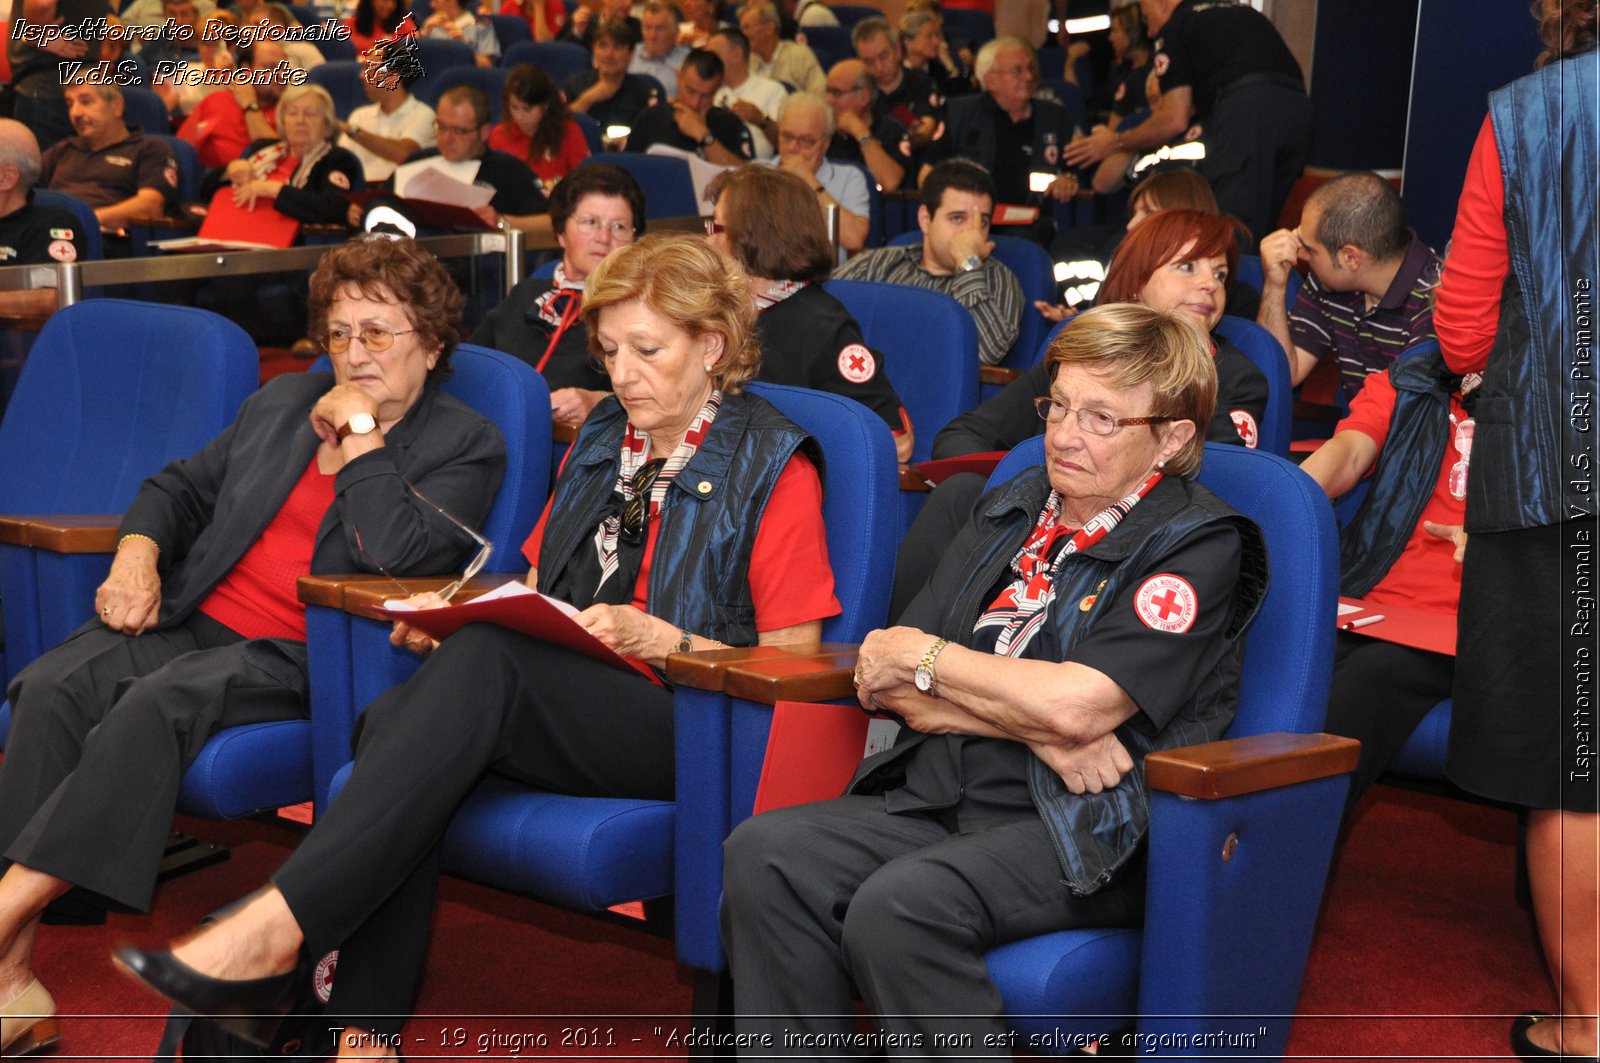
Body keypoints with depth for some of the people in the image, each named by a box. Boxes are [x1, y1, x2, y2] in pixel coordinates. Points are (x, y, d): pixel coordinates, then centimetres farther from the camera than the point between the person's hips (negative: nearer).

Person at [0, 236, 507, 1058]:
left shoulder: (465, 446, 3)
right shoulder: (283, 403, 22)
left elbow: (399, 554, -14)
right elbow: (182, 486, 25)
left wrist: (357, 433, -7)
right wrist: (137, 550, 4)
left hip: (304, 659, -5)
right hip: (193, 618, 5)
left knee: (158, 703, -34)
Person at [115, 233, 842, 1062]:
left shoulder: (772, 464, 2)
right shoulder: (601, 441, 21)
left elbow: (794, 669, -3)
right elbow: (537, 588, 26)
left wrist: (656, 639, -16)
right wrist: (457, 617, 3)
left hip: (684, 726, -6)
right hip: (560, 705, 6)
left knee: (485, 662, -34)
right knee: (395, 714, -28)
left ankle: (277, 926, -40)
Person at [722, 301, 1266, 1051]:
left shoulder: (1199, 544, -3)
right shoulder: (1010, 512, 17)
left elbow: (1079, 703, -17)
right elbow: (887, 683, 9)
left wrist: (921, 657, -2)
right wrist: (1034, 725, -9)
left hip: (1081, 829, -6)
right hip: (940, 801, 7)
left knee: (899, 905, -32)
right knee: (764, 855, -19)